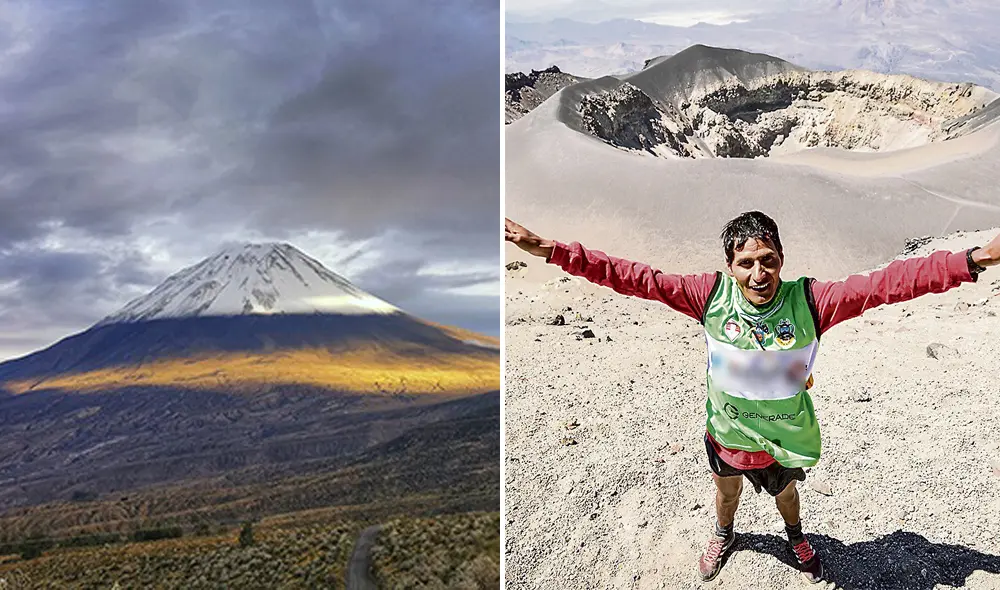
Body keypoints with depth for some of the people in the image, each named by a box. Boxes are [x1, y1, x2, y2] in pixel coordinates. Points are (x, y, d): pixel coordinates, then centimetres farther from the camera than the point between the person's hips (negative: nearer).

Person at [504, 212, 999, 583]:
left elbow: (886, 284, -34)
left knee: (785, 492, 30)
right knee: (726, 488, 31)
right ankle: (724, 534, 66)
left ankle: (795, 534, 66)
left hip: (785, 437, -1)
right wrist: (552, 250, -34)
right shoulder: (711, 295, -27)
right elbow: (634, 278, -28)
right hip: (726, 430, 1)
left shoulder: (809, 302, -29)